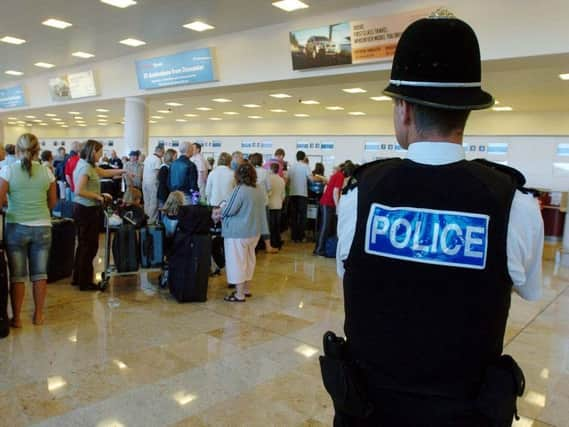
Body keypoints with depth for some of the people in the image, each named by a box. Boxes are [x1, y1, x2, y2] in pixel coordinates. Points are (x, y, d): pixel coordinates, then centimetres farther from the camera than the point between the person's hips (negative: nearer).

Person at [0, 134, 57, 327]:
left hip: (16, 227, -2)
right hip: (42, 227, 2)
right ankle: (38, 315, 21)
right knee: (40, 273, 11)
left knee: (17, 275, 8)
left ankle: (16, 317, 16)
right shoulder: (46, 172, -1)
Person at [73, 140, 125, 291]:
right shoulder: (85, 167, -19)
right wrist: (98, 196, -19)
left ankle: (78, 278, 29)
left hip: (84, 209, 10)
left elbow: (104, 172, 24)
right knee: (89, 246, -1)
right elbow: (79, 191, -27)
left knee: (83, 244, 18)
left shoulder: (87, 165, 11)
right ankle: (85, 282, 9)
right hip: (87, 210, -10)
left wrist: (122, 171, 20)